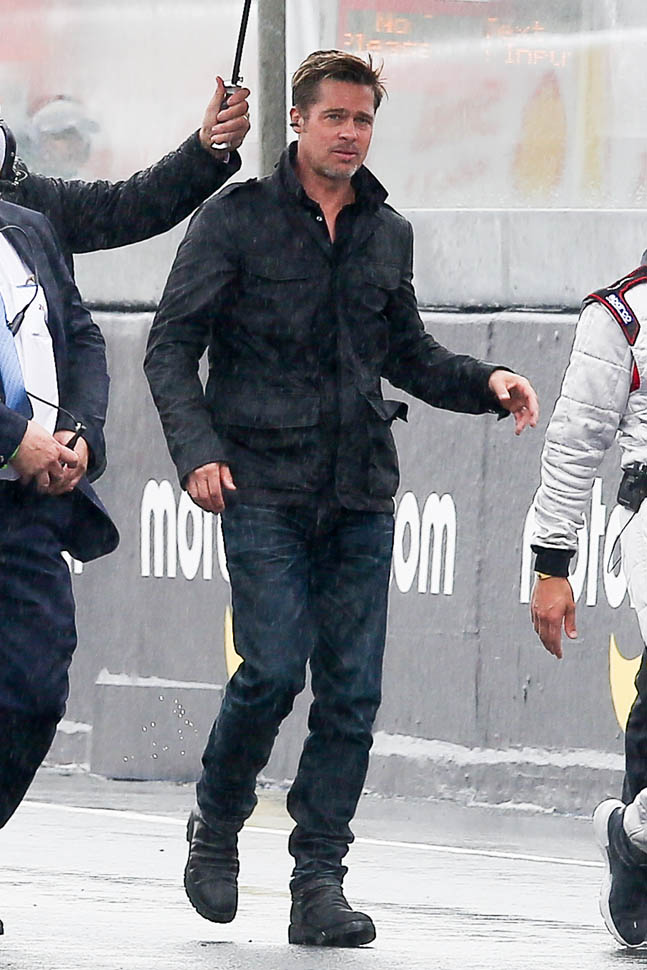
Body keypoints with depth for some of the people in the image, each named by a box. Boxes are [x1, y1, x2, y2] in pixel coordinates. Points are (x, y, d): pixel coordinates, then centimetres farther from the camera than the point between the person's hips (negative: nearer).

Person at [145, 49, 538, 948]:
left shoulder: (388, 233, 14)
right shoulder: (236, 218, 0)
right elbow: (172, 345, -1)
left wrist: (484, 382, 7)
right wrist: (197, 448, -14)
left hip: (361, 495, 4)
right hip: (262, 487, -4)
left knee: (352, 690, -2)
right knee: (275, 668, -15)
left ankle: (320, 883, 3)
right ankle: (216, 826, 10)